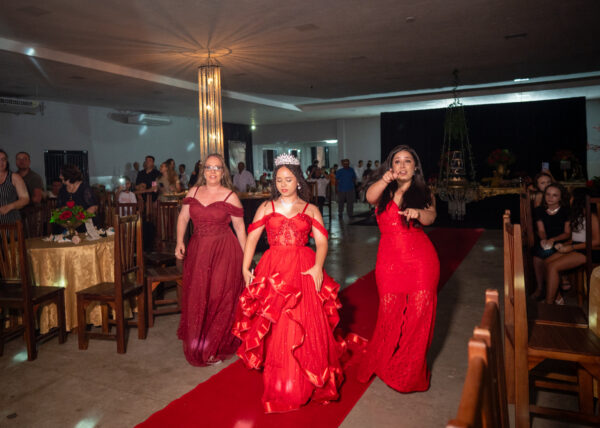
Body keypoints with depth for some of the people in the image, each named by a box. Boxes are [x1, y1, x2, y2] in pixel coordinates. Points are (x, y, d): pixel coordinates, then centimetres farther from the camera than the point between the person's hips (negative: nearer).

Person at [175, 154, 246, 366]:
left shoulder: (230, 196, -5)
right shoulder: (193, 192, 7)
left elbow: (239, 227, -2)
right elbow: (183, 217, 10)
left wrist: (245, 256, -2)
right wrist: (179, 242, -4)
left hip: (224, 252, -4)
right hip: (197, 251, 4)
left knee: (219, 299, 1)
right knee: (196, 299, 12)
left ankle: (216, 348, 20)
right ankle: (196, 346, 32)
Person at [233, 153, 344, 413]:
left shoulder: (310, 210, 10)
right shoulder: (267, 207, 12)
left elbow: (322, 241, 0)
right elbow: (252, 238, 7)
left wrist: (318, 267, -17)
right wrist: (245, 267, -3)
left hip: (304, 271, 0)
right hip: (273, 272, 1)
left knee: (304, 326, -2)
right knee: (276, 328, 1)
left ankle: (304, 383, 14)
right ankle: (280, 385, 15)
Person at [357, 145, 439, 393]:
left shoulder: (424, 193, 10)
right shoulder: (383, 191, 9)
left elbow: (430, 217, -11)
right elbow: (370, 197, -15)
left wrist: (417, 212, -33)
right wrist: (385, 180, -36)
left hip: (421, 260, 0)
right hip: (389, 260, 0)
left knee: (419, 315, 0)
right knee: (390, 314, 3)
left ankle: (411, 372, 21)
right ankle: (383, 364, 28)